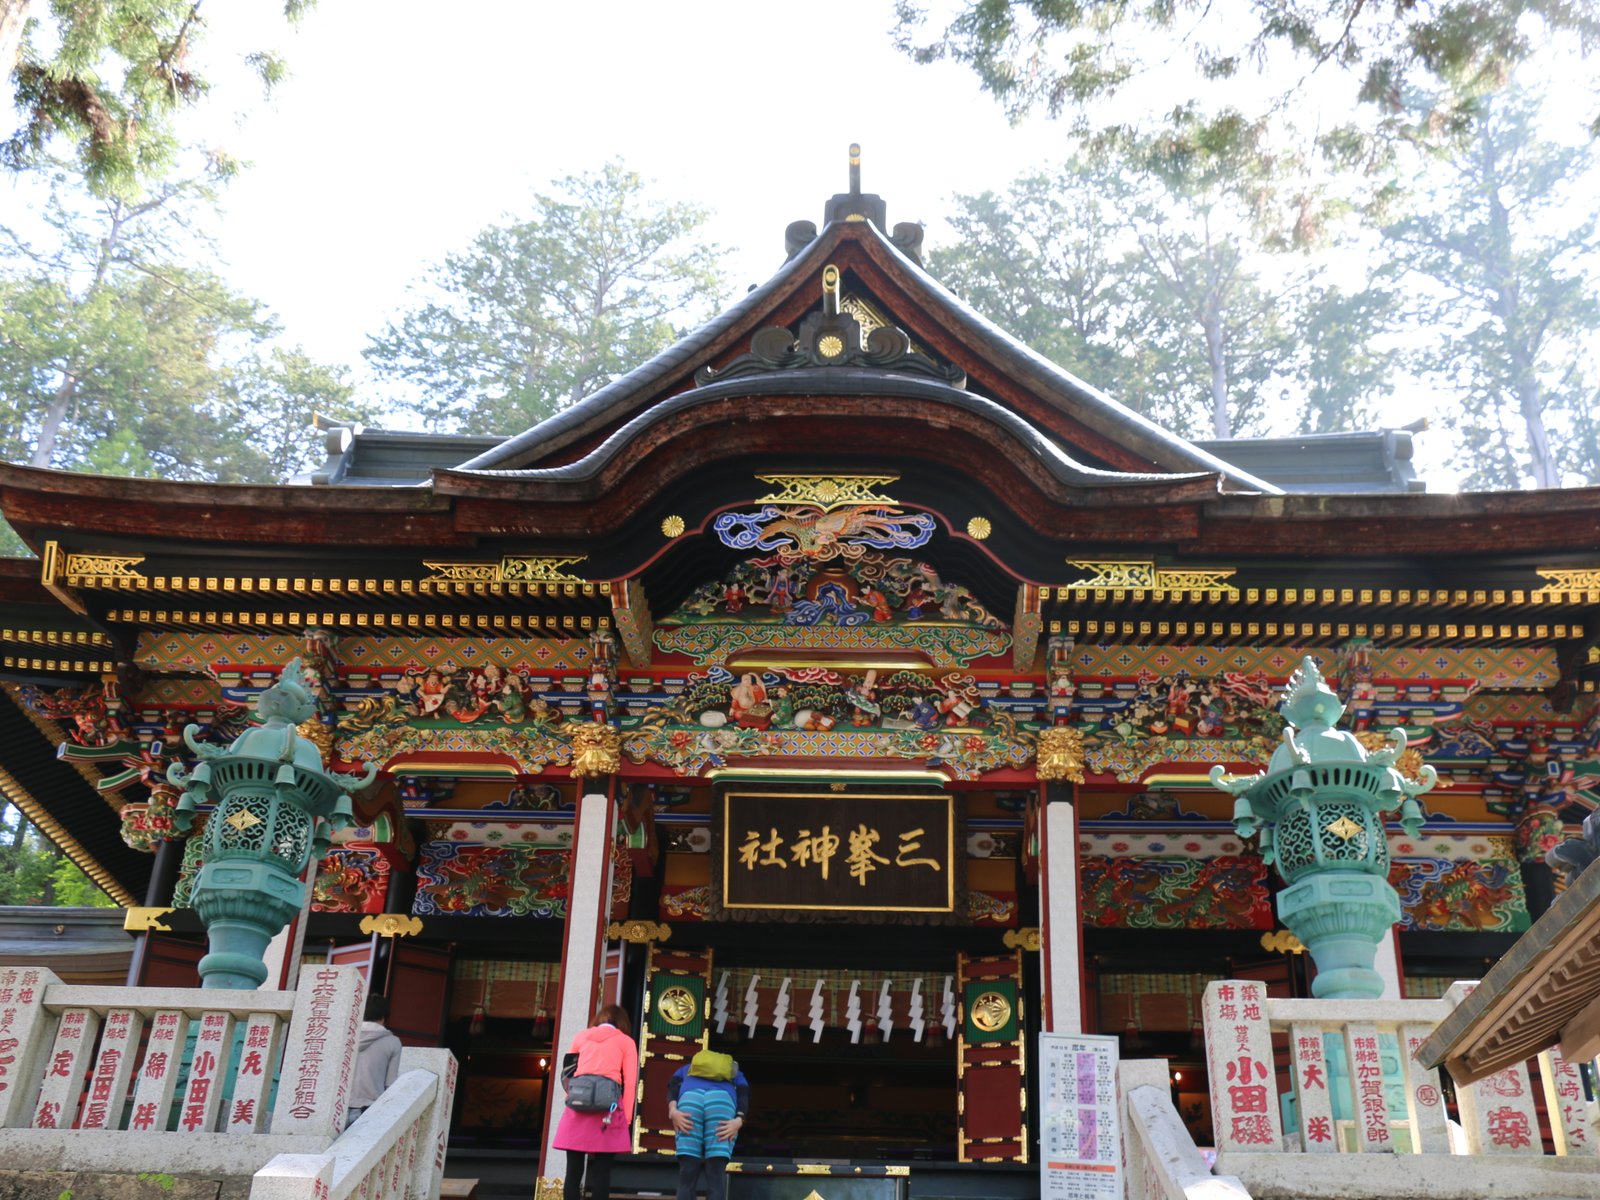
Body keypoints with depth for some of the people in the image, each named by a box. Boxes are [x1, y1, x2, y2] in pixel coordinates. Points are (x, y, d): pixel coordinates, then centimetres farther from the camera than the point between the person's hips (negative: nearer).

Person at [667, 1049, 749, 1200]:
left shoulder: (687, 1068, 41)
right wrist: (739, 1120, -3)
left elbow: (673, 1085, 16)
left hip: (690, 1096, 1)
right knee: (716, 1174, -3)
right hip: (723, 1099, -1)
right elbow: (744, 1094, 14)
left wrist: (672, 1110, -1)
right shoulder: (734, 1073, 38)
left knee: (687, 1174, 0)